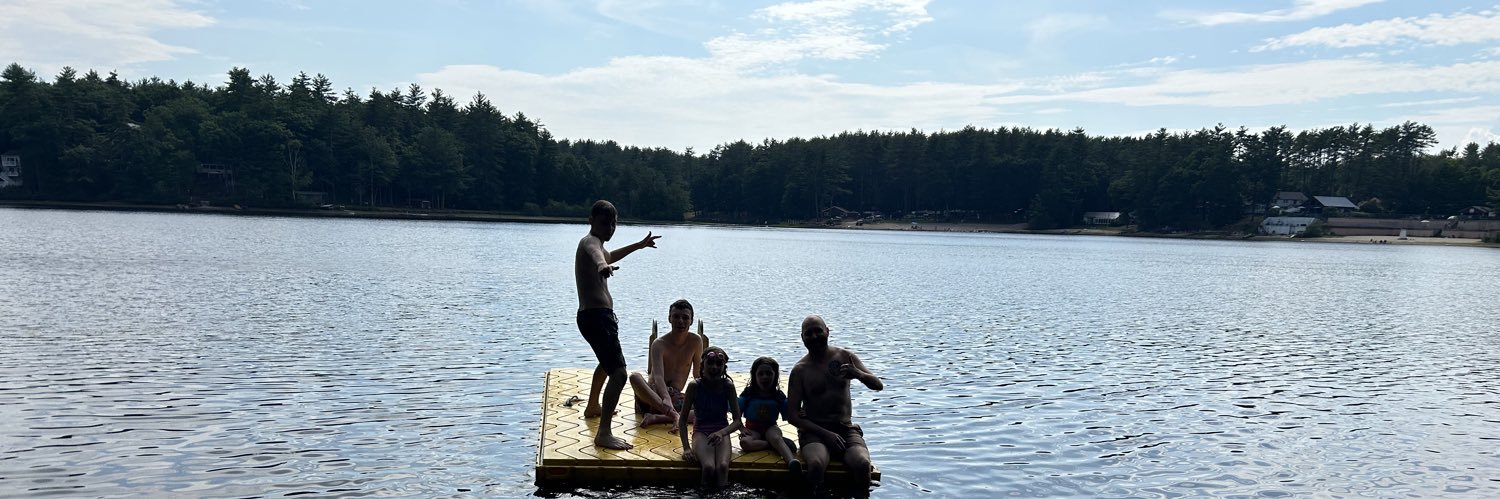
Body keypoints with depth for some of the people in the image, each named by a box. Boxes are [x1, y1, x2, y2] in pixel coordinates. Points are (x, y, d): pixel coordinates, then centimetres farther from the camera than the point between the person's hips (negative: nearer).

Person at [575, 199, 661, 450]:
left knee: (607, 363, 36)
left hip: (596, 315, 12)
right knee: (619, 373, -22)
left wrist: (639, 245, 56)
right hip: (596, 316, -12)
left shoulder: (596, 243, 19)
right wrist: (603, 267, -63)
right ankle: (604, 434, -26)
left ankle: (593, 407, 55)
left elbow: (609, 256, 44)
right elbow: (598, 256, -40)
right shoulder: (590, 242, -13)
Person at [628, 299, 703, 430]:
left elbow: (698, 375, 12)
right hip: (653, 393, -2)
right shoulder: (659, 344, -10)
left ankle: (657, 418, -39)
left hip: (676, 397, 2)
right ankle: (674, 415, -49)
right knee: (634, 376, -36)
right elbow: (658, 376, -26)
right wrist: (666, 399, -44)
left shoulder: (696, 341, 3)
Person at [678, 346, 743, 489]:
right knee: (708, 467, -31)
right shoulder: (694, 386, -7)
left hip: (722, 432, 1)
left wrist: (721, 433, -23)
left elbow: (738, 421, -4)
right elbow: (682, 420, -1)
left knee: (722, 467, -31)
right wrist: (686, 447, -12)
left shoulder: (728, 386, -4)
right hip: (701, 432, -1)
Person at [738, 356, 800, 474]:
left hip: (770, 428, 0)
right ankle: (777, 444, -26)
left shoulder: (779, 396, 4)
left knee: (775, 436, -38)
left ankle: (792, 461, -64)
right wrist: (741, 429, -12)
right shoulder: (748, 394, 1)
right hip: (752, 430, 0)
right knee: (744, 442, -35)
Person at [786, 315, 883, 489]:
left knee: (862, 464, -31)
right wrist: (825, 433, -15)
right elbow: (792, 414, -3)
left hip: (846, 429, 2)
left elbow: (878, 385, 1)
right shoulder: (800, 370, 0)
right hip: (814, 430, -2)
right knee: (816, 464, -36)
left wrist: (858, 374, -22)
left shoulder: (845, 357, 6)